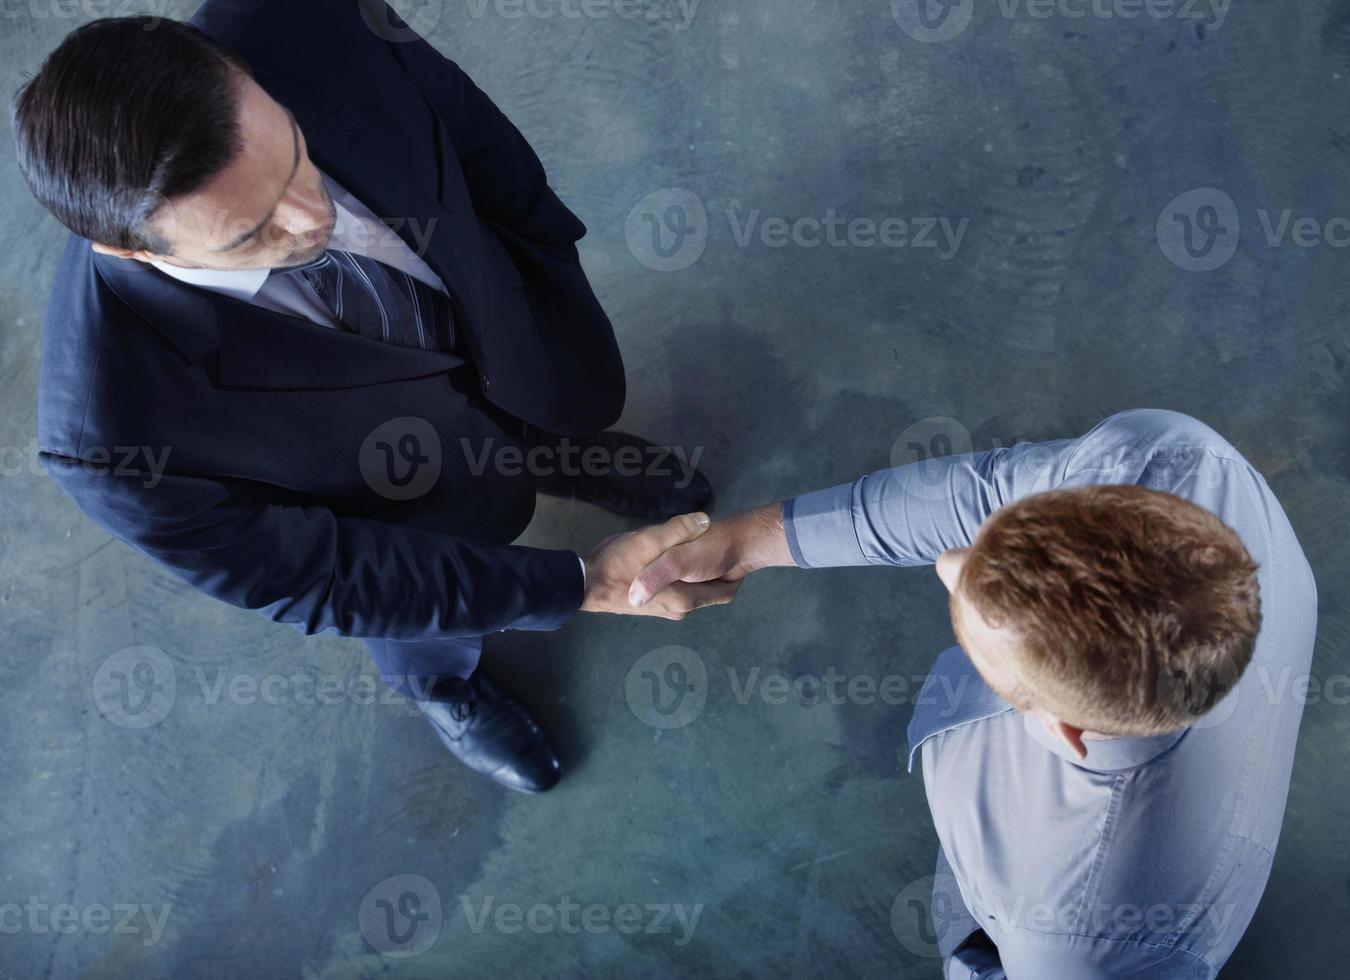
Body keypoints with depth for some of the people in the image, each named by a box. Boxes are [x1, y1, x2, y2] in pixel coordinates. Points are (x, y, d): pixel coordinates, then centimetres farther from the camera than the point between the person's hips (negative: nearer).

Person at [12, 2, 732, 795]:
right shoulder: (116, 434, -43)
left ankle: (580, 466, 75)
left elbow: (468, 127, -15)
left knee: (564, 424, 37)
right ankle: (447, 686, 69)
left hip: (500, 324, 3)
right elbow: (325, 583, -28)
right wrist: (582, 587, -28)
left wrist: (547, 249, 1)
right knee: (427, 629, 32)